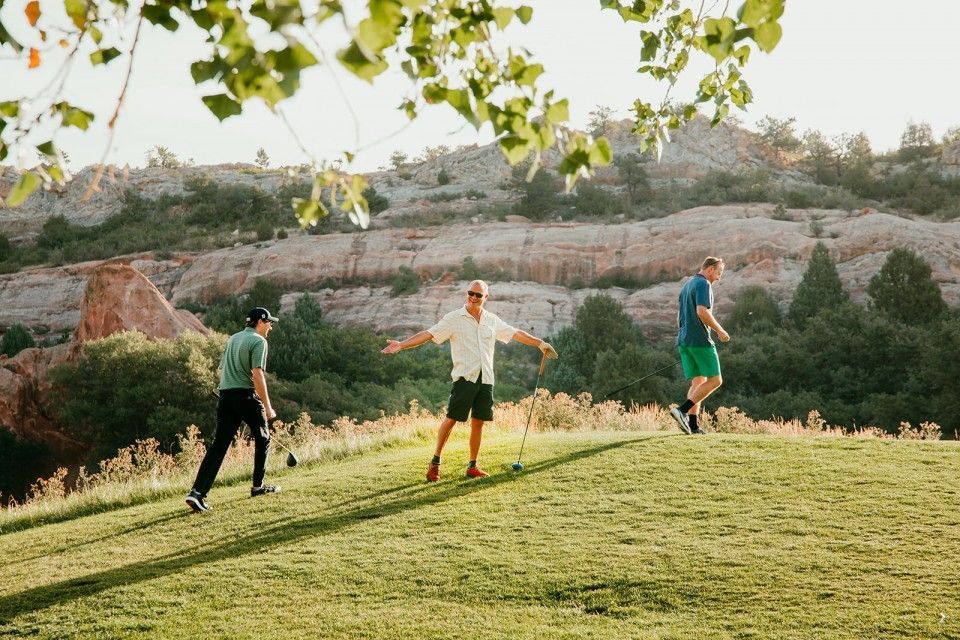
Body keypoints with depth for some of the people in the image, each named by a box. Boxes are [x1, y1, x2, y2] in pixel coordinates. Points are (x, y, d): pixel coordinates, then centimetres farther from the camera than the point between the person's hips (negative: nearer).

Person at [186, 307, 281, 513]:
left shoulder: (233, 339, 19)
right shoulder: (258, 341, -6)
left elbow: (221, 370, 23)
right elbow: (257, 375, -16)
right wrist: (267, 406, -14)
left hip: (225, 395, 6)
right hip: (247, 395, -6)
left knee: (219, 444, 0)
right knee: (263, 439, 15)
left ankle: (197, 492, -13)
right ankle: (258, 486, 21)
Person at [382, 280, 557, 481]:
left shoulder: (492, 321, 13)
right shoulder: (454, 318, -1)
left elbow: (517, 334, 23)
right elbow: (427, 334, -9)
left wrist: (540, 344, 23)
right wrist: (401, 345, -21)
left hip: (486, 379, 4)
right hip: (464, 377, -4)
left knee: (478, 422, 5)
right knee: (452, 419, -7)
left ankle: (472, 466, 14)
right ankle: (435, 462, 4)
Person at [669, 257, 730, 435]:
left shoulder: (686, 286, 21)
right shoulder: (703, 284, -9)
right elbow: (702, 312, -22)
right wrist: (720, 331, -12)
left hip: (684, 340, 9)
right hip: (700, 340, -9)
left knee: (698, 382, 10)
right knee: (715, 380, -6)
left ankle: (693, 425, 1)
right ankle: (682, 410, -18)